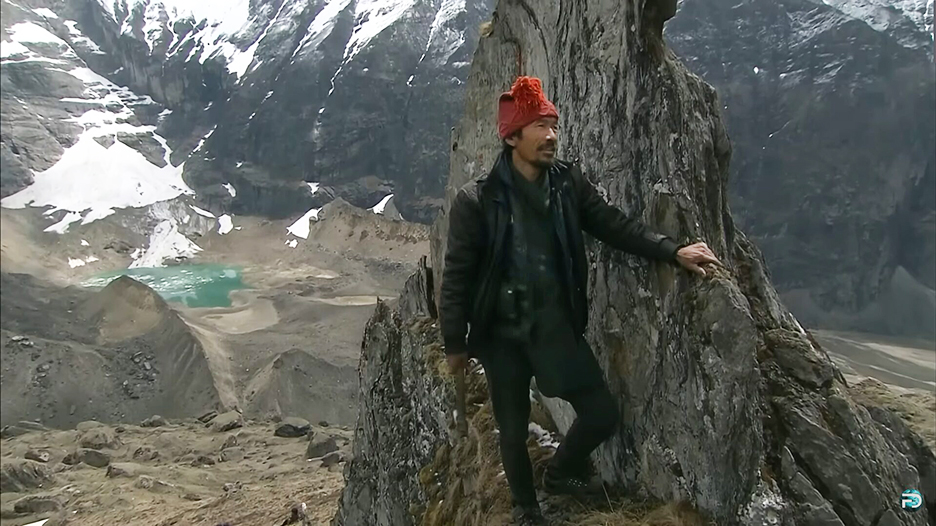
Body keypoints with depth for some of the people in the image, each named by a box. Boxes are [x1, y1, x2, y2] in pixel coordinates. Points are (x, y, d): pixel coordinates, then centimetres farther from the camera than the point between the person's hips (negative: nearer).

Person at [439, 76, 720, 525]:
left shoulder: (567, 182, -3)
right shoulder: (476, 199, -17)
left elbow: (612, 224, 3)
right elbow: (457, 275, -12)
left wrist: (673, 252, -7)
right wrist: (455, 343, -7)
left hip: (556, 324, 4)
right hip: (502, 333, -3)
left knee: (603, 413, 4)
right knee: (514, 430, 12)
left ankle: (559, 472, 35)